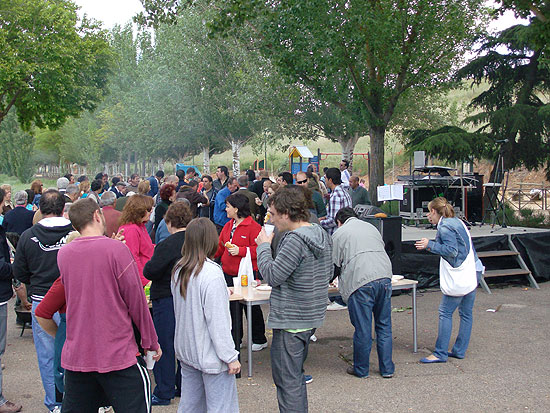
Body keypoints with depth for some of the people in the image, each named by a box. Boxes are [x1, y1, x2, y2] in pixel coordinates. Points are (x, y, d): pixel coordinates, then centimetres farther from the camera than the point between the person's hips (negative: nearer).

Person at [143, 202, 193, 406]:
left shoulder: (167, 245, -19)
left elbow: (150, 272, -18)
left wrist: (154, 258, 1)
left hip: (167, 300, -7)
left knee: (164, 345, 3)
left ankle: (164, 393, 10)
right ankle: (185, 387, 26)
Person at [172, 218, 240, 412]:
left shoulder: (179, 270, 3)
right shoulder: (211, 273, -21)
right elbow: (218, 320, -20)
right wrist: (230, 357, -12)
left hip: (185, 350, 8)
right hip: (209, 353, -8)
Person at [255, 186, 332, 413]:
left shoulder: (295, 240, -22)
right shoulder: (321, 233, 8)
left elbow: (272, 276, -19)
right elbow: (329, 272, 16)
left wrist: (264, 246, -7)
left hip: (290, 320, -10)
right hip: (311, 317, 10)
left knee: (287, 380, -1)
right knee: (295, 375, 21)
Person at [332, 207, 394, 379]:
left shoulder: (339, 234, 10)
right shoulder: (371, 227, 24)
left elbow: (334, 263, 11)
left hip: (361, 282, -5)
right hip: (384, 276, 5)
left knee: (362, 329, 4)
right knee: (384, 326, 12)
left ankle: (361, 369, 17)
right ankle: (387, 368, 18)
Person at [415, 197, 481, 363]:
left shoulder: (445, 227, -12)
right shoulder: (457, 222, 16)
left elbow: (452, 251, -19)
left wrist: (430, 245, -14)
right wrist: (432, 244, 17)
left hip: (459, 277, -10)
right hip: (472, 273, 10)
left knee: (445, 313, -5)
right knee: (466, 313, 11)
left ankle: (440, 353, -3)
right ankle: (460, 350, 18)